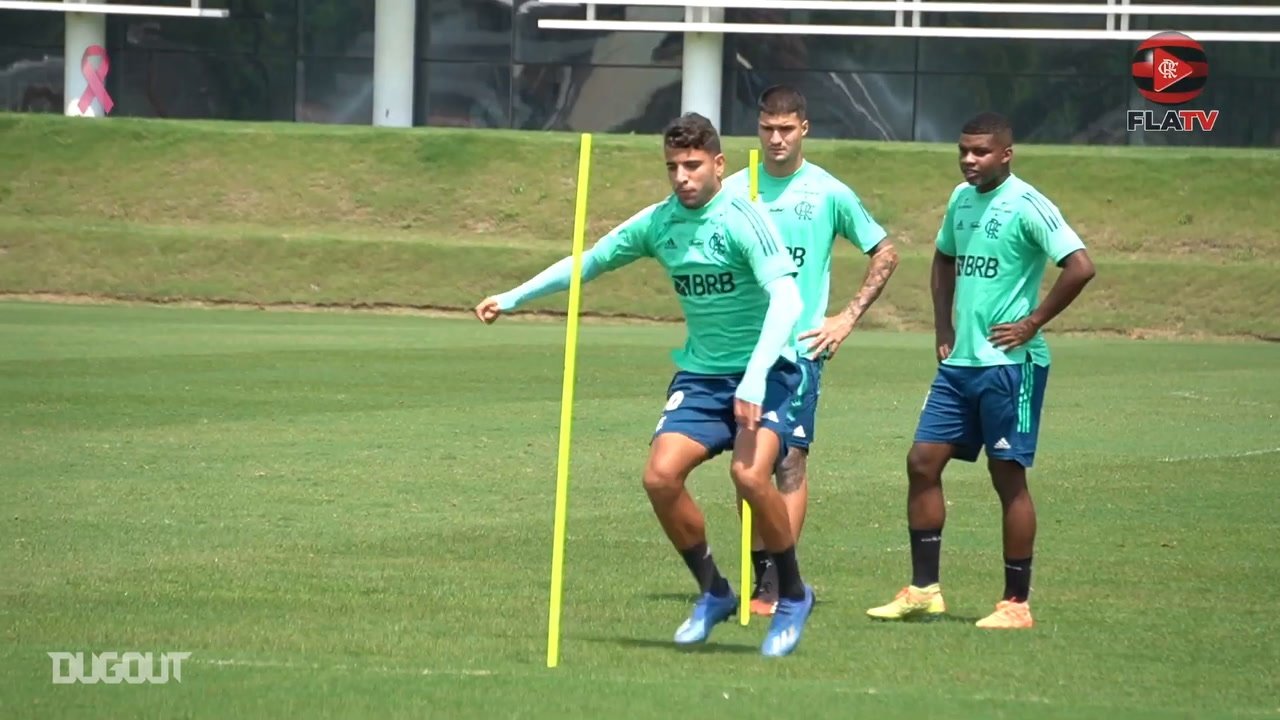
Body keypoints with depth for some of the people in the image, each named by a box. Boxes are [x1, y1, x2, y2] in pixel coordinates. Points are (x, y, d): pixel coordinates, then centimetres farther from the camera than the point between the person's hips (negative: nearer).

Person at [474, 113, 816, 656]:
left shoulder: (742, 219, -16)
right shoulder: (658, 222, 2)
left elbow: (786, 301, -25)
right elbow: (589, 262, 18)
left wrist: (755, 380, -35)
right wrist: (512, 299, 18)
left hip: (764, 370, -6)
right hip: (700, 372, 6)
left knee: (750, 473, -28)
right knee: (661, 476, -14)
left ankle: (793, 596, -5)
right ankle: (713, 593, 9)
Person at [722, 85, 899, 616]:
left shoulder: (829, 194, 0)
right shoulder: (734, 189, 6)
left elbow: (884, 255, 9)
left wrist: (848, 318, 2)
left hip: (800, 346, -3)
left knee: (791, 458, -9)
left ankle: (778, 585, -10)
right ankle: (758, 571, 12)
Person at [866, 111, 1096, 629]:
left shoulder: (1026, 206, -13)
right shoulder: (961, 199, 11)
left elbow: (1080, 267, -21)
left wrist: (1031, 324, -16)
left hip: (1010, 363, -8)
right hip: (959, 360, 8)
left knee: (1008, 475, -2)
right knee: (923, 461, 4)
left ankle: (1017, 604, 6)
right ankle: (923, 590, 11)